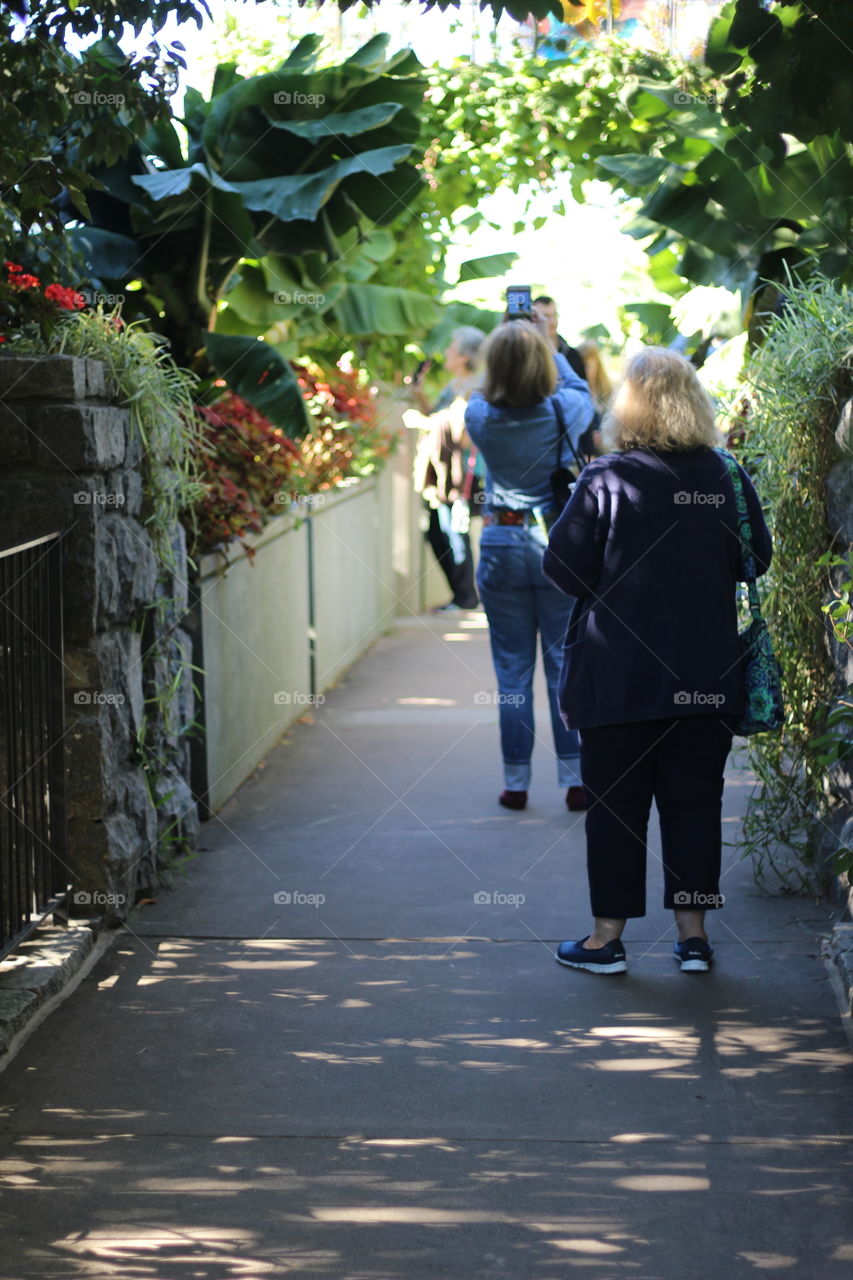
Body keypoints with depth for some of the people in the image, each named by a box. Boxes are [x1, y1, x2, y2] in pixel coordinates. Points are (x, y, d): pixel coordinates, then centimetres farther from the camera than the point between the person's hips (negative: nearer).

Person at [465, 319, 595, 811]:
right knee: (566, 665, 6)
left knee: (513, 672, 7)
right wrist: (549, 351, 25)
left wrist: (506, 352, 19)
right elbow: (579, 388, 17)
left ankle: (516, 783, 12)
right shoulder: (566, 410, -8)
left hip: (502, 546, 0)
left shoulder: (480, 417, -8)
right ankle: (576, 779, 7)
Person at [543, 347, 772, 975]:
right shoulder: (727, 479, -2)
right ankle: (694, 932, 14)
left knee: (615, 802, 6)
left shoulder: (606, 479, -11)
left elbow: (564, 567, -10)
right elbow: (757, 559, 9)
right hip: (707, 680, 3)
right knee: (694, 800, 10)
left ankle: (609, 935, 11)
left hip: (620, 677, -2)